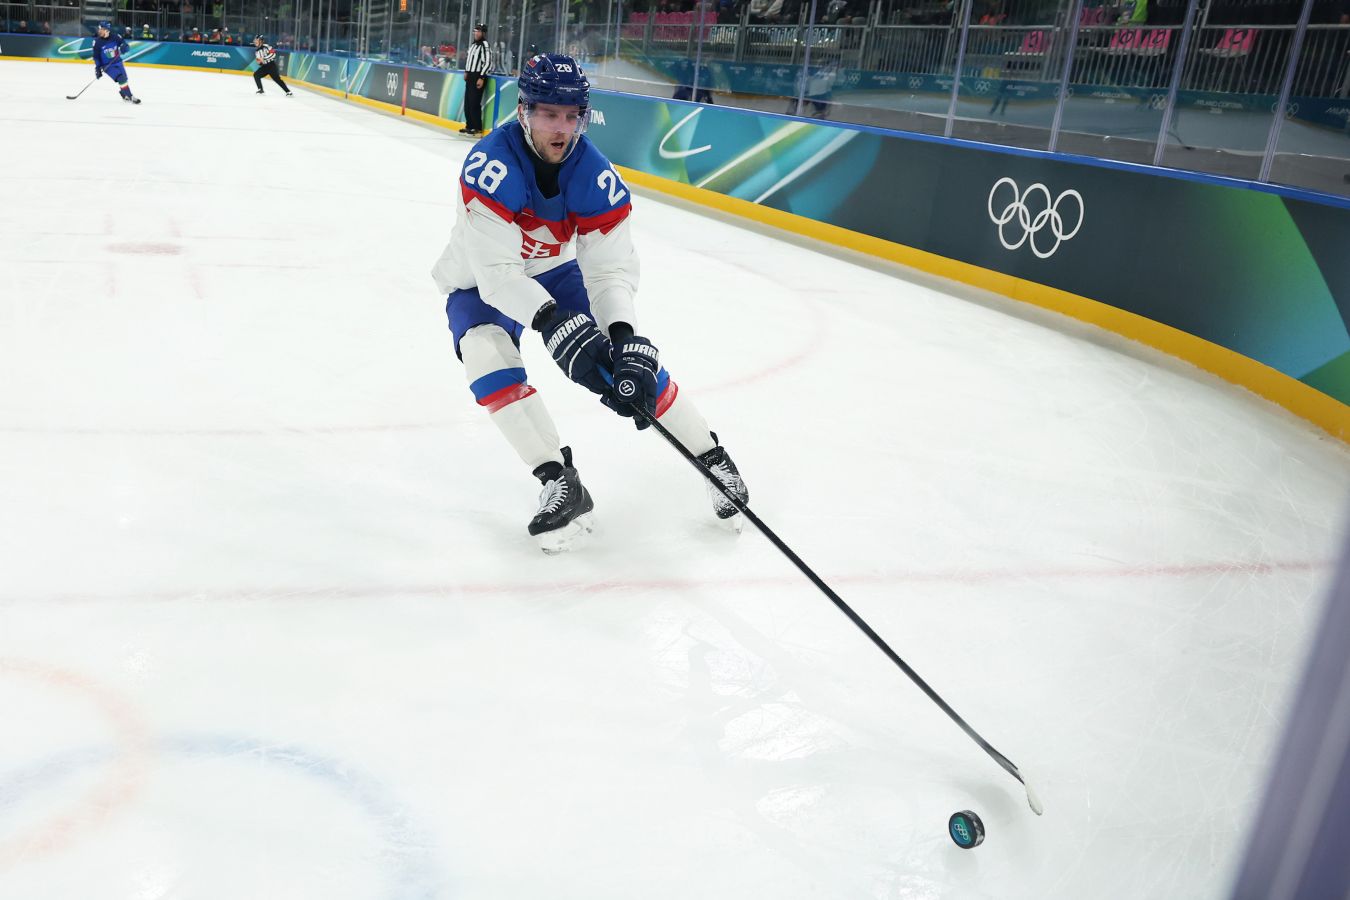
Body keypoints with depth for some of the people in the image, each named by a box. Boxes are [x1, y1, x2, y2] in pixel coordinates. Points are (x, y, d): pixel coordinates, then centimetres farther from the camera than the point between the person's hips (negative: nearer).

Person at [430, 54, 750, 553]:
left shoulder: (596, 175, -22)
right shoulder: (490, 164, -32)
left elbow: (612, 268, -23)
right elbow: (496, 271, -38)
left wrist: (624, 336, -41)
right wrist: (554, 323, -52)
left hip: (556, 273, 3)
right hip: (480, 284, -2)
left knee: (634, 357, -10)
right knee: (487, 352, -32)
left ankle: (714, 460, 8)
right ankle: (562, 486, -26)